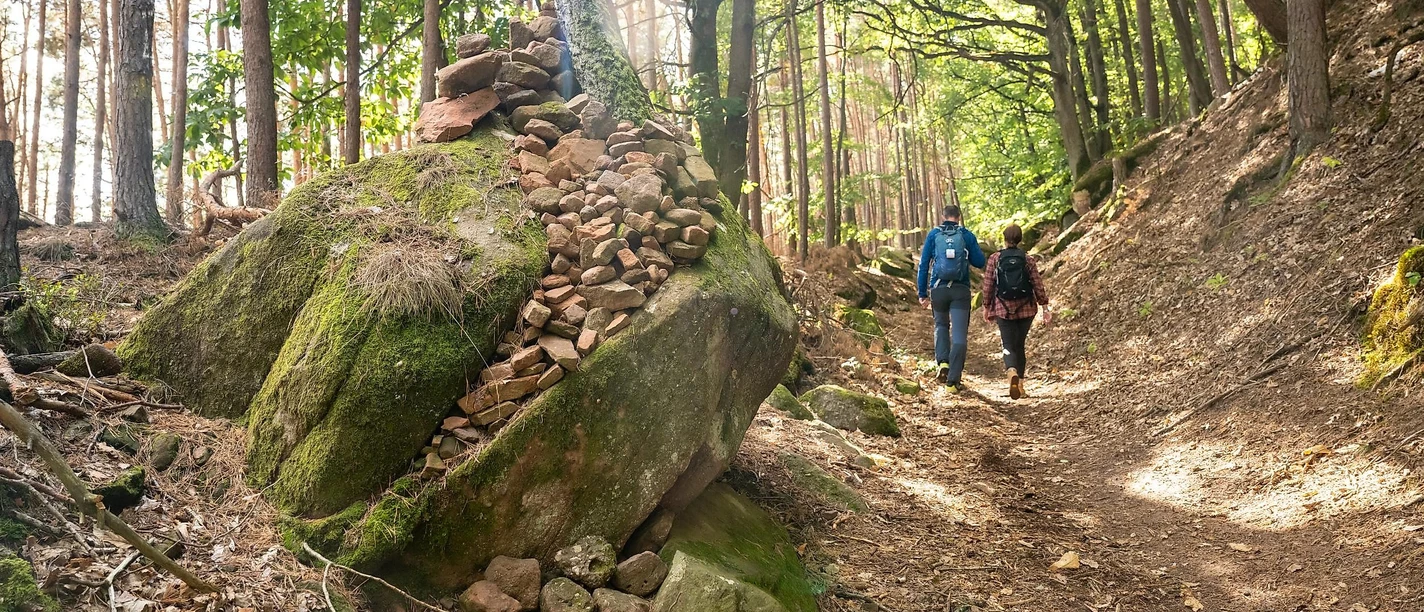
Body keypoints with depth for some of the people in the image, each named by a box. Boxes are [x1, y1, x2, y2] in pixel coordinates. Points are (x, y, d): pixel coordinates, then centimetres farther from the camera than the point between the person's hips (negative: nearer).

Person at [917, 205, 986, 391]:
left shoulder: (933, 235, 4)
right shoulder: (967, 235, 2)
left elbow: (923, 265, 2)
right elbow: (979, 262, 4)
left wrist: (923, 293, 7)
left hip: (938, 289, 1)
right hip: (961, 290, -1)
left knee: (941, 325, 25)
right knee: (959, 335, 1)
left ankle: (943, 362, 4)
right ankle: (953, 379, -6)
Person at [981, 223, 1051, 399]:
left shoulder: (995, 259, -5)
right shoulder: (1028, 260, -1)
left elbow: (988, 285, -3)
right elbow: (1038, 284, -2)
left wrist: (987, 307, 8)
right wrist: (1045, 307, 4)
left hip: (1003, 309, -2)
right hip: (1026, 309, 2)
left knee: (1009, 346, 0)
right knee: (1020, 345, 17)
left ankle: (1012, 372, -31)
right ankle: (1020, 384, 22)